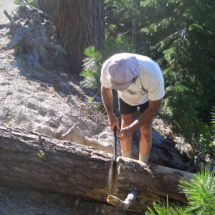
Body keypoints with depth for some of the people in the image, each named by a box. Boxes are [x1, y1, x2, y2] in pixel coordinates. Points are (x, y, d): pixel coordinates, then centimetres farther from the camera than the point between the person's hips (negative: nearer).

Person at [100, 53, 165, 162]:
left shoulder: (153, 75, -46)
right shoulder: (108, 67, -38)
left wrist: (132, 129, -30)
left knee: (145, 131, -4)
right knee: (125, 126, 4)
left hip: (148, 97, -2)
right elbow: (105, 89, -12)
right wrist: (111, 115, -16)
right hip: (125, 96, 2)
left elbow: (154, 107, -28)